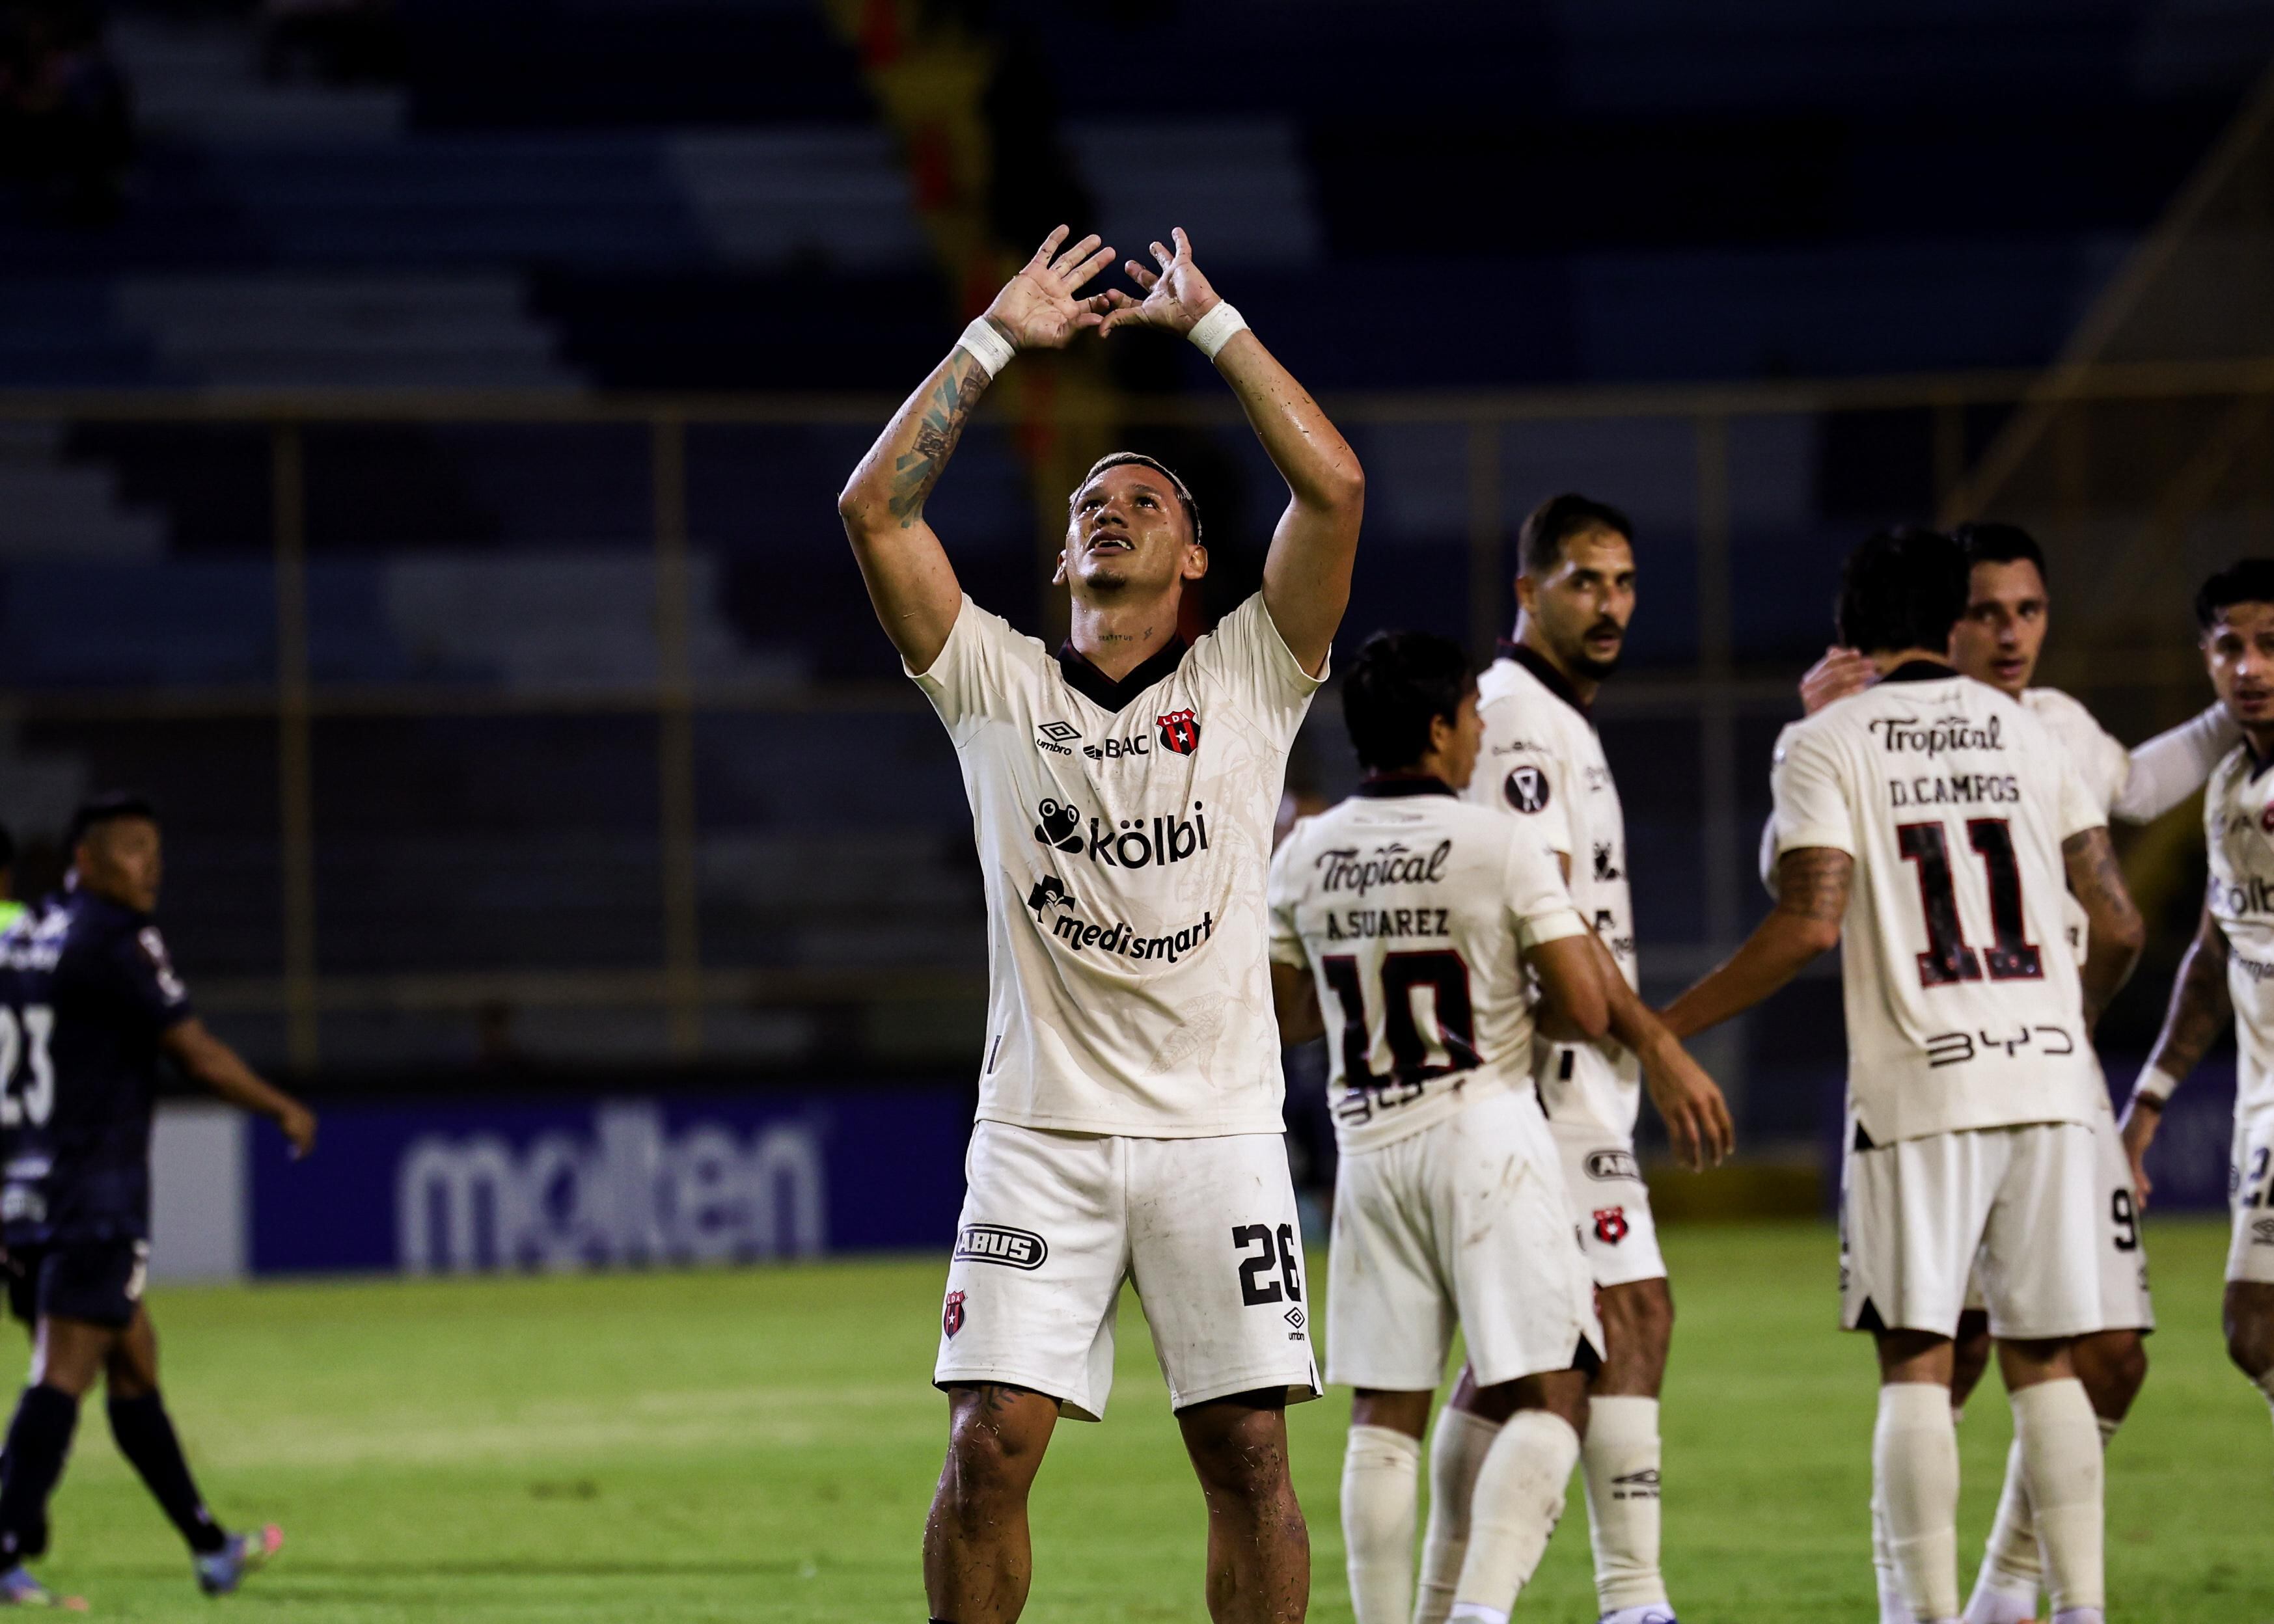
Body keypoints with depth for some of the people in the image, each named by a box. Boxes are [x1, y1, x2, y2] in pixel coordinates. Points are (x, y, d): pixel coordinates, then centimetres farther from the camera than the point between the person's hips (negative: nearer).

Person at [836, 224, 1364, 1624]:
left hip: (1217, 1129, 0)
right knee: (991, 1444, -6)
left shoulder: (1249, 678, 7)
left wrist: (1211, 323, 1)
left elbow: (1335, 487, -5)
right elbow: (875, 510, 1)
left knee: (1249, 1452, -1)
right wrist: (998, 340, 3)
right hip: (1040, 1129, 1)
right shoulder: (997, 683, 10)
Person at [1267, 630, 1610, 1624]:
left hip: (1370, 1151, 5)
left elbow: (1285, 1017, 15)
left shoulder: (1304, 858, 5)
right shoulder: (1499, 849, -9)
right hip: (1488, 1135, -5)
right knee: (1549, 1398, -3)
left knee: (1384, 1418, 9)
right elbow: (1585, 1011, -10)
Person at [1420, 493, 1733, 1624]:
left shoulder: (1558, 722, 21)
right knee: (1631, 1311, -13)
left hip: (1569, 1075, 10)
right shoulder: (1517, 721, -11)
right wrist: (1661, 1052, -18)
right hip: (1549, 1070, -10)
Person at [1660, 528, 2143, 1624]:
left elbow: (1811, 926, -11)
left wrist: (1665, 1027, -3)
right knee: (2045, 1362, 8)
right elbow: (2117, 928, 9)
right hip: (2048, 1082, 3)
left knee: (1916, 1362, 0)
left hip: (1919, 1087, -3)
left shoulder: (1825, 743, 0)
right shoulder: (2028, 734, 11)